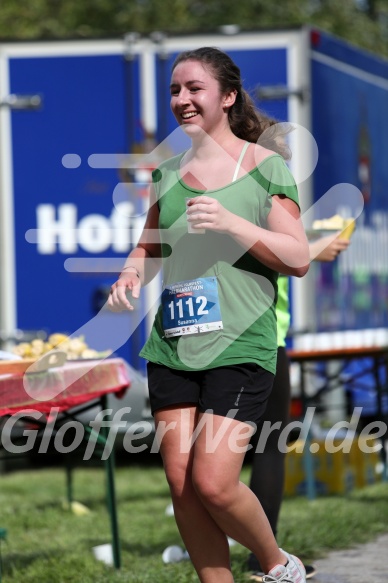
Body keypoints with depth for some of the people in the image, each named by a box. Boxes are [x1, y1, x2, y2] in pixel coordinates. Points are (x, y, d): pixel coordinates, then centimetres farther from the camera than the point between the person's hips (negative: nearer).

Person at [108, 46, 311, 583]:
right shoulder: (169, 172, 12)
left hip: (241, 347, -5)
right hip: (172, 345, 5)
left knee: (213, 483, -12)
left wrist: (230, 223, -17)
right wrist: (131, 276, 1)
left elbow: (298, 259, -5)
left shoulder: (265, 166, -2)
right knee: (181, 483, 2)